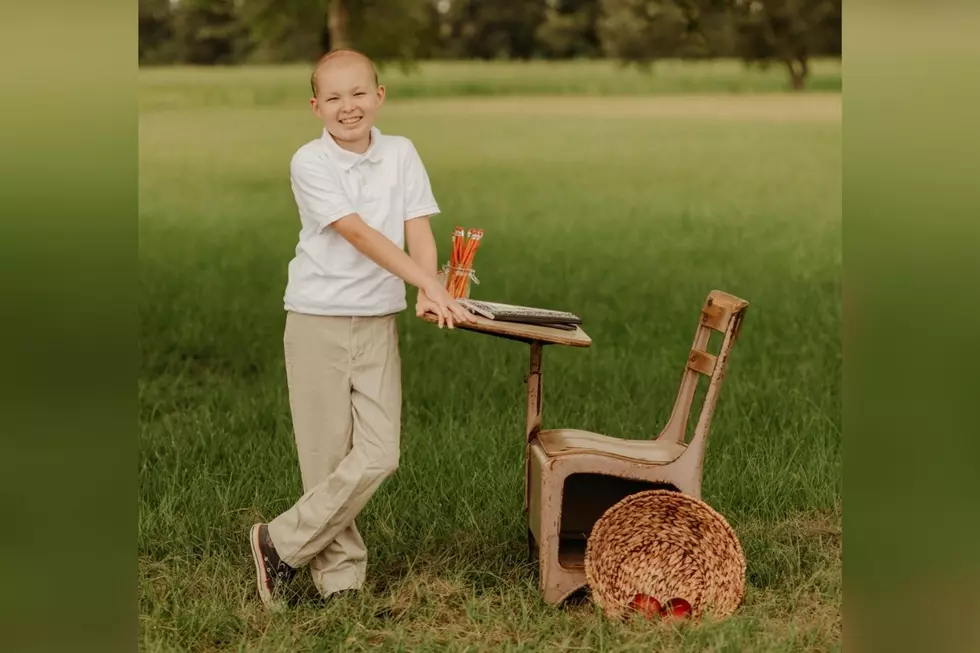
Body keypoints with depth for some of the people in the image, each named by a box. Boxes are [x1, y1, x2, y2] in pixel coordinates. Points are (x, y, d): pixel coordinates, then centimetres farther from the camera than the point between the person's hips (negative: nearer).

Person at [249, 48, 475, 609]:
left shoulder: (401, 153, 5)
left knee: (379, 457, -4)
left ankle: (282, 544, 8)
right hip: (318, 322, -4)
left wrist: (428, 295, -21)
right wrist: (429, 285, -26)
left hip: (379, 322, 4)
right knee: (328, 459, 0)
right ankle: (340, 578, 13)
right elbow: (358, 233, -18)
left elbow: (418, 228, -2)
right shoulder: (310, 163, -9)